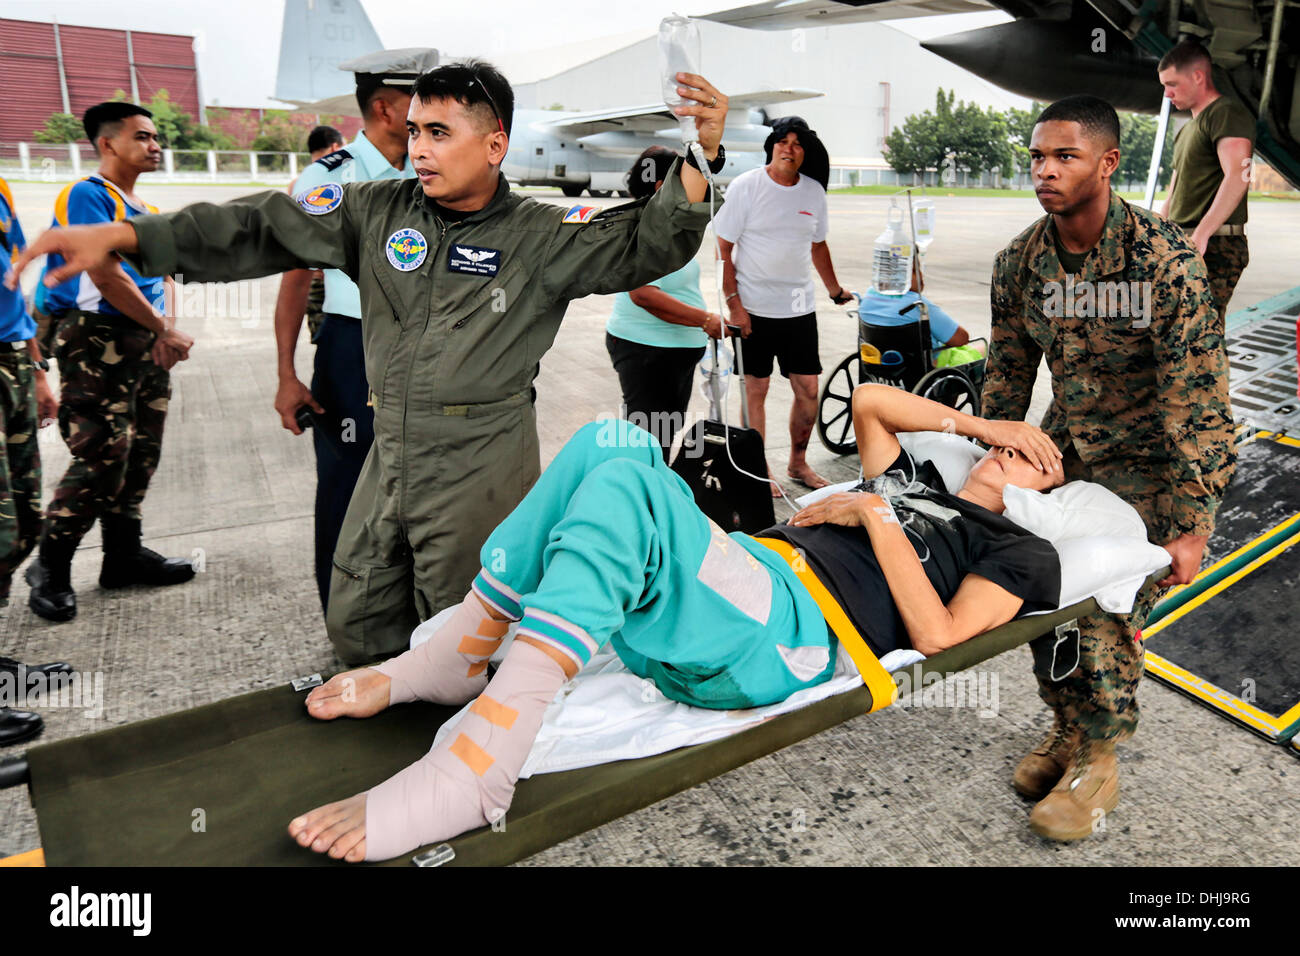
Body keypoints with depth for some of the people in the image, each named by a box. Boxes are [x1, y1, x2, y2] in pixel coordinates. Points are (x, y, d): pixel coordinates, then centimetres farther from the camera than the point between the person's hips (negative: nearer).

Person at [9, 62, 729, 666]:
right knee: (356, 628, 16)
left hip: (482, 467, -4)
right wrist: (124, 237, -2)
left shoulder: (541, 235, -5)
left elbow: (646, 245, -10)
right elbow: (266, 228, 3)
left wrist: (701, 158, -25)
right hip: (391, 452, 5)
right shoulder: (378, 211, 4)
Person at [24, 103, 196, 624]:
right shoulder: (87, 195, -7)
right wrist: (164, 328, -11)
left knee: (140, 454, 10)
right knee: (101, 457, -11)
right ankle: (50, 567, 3)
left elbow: (162, 273, 16)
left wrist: (166, 332, -3)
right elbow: (104, 275, -16)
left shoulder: (146, 210, 19)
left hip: (145, 344, 8)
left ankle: (124, 554, 21)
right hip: (97, 341, -8)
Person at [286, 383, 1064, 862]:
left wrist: (874, 517, 0)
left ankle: (471, 777, -35)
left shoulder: (1022, 552, 15)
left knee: (625, 483, -32)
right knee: (614, 443, -13)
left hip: (790, 637, -7)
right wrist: (977, 424, 38)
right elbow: (867, 400, 40)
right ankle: (450, 664, -9)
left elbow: (935, 633, -3)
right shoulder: (921, 483, 35)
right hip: (747, 577, 8)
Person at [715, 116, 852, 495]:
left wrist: (836, 290, 24)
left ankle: (798, 463, 24)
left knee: (808, 390, 5)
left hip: (800, 308, 4)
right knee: (755, 390, 3)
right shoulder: (745, 187, -6)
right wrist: (734, 303, -14)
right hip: (754, 308, -4)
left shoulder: (814, 191, 7)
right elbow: (724, 249, -7)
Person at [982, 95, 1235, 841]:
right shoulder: (1019, 262, -6)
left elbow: (1199, 396, -22)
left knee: (1109, 608, -10)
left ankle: (1098, 766, 13)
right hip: (1064, 447, 5)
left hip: (1146, 457, -5)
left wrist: (1193, 524, -22)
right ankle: (1069, 730, 25)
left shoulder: (1165, 258, -23)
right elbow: (1008, 375, 4)